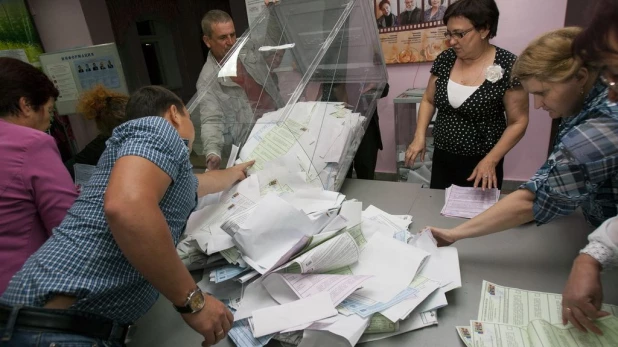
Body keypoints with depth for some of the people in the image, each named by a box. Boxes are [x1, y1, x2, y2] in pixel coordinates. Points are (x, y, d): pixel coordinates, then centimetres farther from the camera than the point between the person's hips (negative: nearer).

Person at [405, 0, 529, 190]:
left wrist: (490, 160, -18)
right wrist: (419, 136, -5)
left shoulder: (507, 66, -14)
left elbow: (518, 122, -10)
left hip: (481, 164, -4)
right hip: (442, 158, 4)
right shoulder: (445, 59, -2)